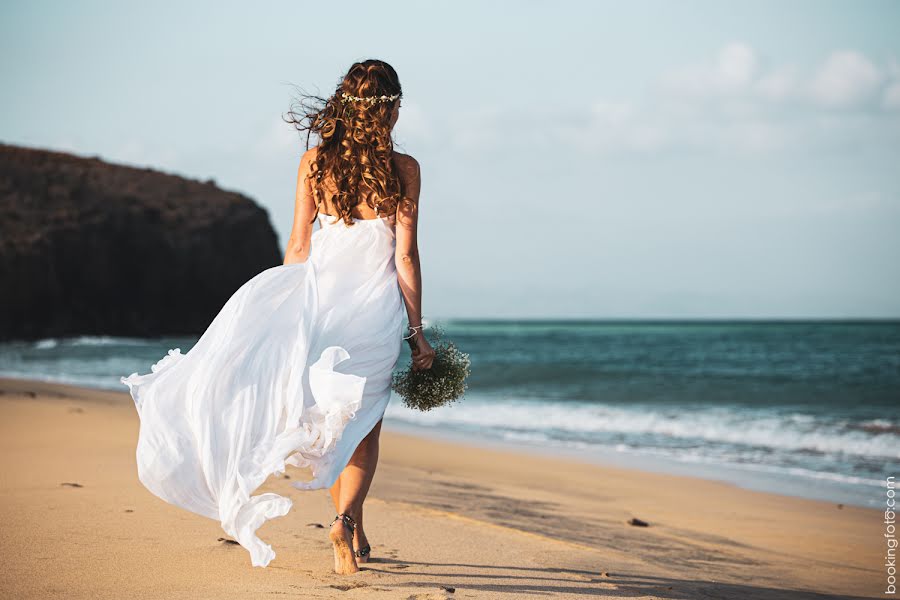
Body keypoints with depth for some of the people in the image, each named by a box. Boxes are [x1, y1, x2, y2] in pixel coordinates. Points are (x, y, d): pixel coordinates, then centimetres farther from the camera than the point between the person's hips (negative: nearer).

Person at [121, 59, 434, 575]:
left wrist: (289, 305, 16)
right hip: (376, 304, -2)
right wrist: (416, 331, 0)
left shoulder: (314, 161, 2)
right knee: (364, 424, 8)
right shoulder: (403, 168, -5)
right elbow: (406, 256, -6)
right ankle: (345, 520, -14)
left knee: (333, 419, 15)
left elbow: (298, 246, 4)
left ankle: (356, 538, 18)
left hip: (319, 292, 3)